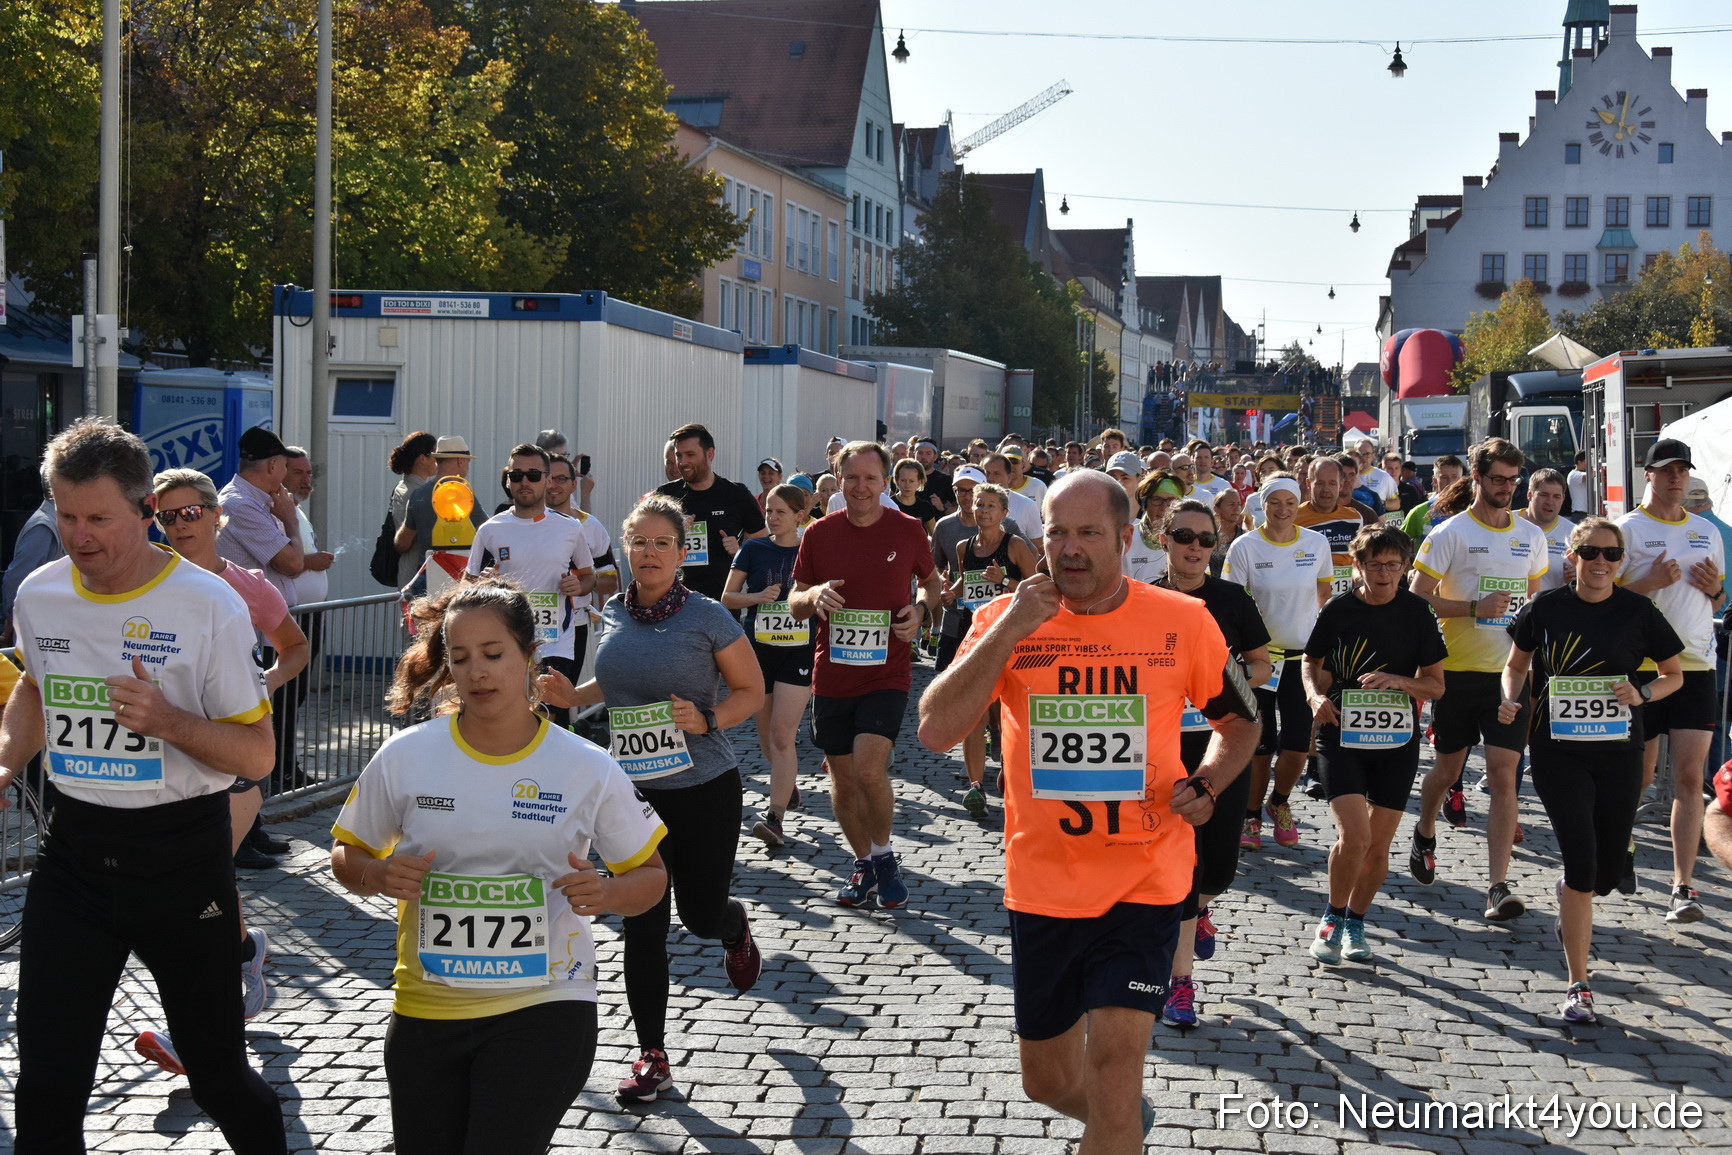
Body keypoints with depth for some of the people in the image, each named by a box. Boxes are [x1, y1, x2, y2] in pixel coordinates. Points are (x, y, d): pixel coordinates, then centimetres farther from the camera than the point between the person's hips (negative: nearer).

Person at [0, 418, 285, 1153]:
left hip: (183, 853, -3)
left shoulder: (209, 606, -13)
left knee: (217, 1073, 7)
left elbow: (257, 755, -9)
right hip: (72, 855, 4)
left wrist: (167, 720, -25)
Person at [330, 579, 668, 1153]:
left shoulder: (588, 769, -6)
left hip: (545, 1008, -2)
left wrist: (606, 895, -17)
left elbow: (649, 875, 5)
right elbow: (347, 855, 10)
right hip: (425, 1012, 3)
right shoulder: (405, 756, -3)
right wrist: (378, 876, -13)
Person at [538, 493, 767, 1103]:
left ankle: (736, 925, 46)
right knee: (643, 926, 2)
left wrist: (706, 720, -22)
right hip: (632, 790, 4)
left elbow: (751, 691, -4)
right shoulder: (614, 613, 3)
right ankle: (652, 1057, 11)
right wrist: (574, 696, 4)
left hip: (703, 789, -3)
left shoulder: (707, 617, -11)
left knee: (701, 916, 6)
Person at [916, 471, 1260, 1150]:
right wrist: (1009, 631, -20)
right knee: (1047, 1081, 17)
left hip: (1143, 881, -2)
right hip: (1042, 884, 2)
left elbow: (1238, 722, 12)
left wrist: (1205, 786, -7)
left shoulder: (1184, 620, -5)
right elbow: (935, 731, -15)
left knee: (1115, 1060, -16)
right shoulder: (1004, 619, -4)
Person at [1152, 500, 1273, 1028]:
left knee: (1221, 856, 4)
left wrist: (1238, 675, -11)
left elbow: (1263, 665, 9)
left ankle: (1200, 910, 41)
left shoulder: (1232, 599, 1)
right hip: (1165, 748, -1)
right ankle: (1180, 980, 4)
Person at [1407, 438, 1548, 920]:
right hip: (1459, 668, -2)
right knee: (1449, 767, 13)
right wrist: (1476, 608, -18)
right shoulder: (1450, 533, -6)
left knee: (1503, 776, -7)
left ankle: (1498, 885, -9)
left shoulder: (1532, 536, 9)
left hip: (1511, 672, 2)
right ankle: (1424, 834, 43)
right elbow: (1417, 599, -9)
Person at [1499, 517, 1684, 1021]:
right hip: (1557, 750, -2)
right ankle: (1578, 986, 0)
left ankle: (1569, 899, 49)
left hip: (1617, 752, 2)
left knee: (1607, 874, 9)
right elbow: (1517, 664, 12)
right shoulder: (1545, 609, -3)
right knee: (1582, 862, -11)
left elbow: (1675, 674, 8)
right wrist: (1511, 697, -8)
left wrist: (1642, 693, -12)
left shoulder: (1639, 612, -2)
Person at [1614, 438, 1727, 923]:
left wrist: (1715, 587, -1)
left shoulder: (1708, 532, 13)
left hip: (1696, 665, 3)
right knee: (1640, 774, 6)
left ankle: (1682, 888, -6)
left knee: (1689, 776, -5)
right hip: (1641, 665, -3)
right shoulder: (1627, 529, -2)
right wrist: (1650, 582, -18)